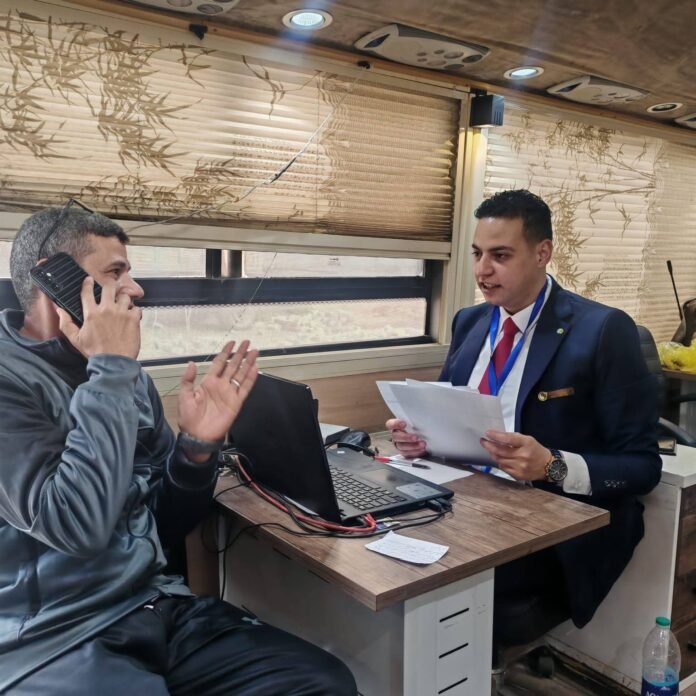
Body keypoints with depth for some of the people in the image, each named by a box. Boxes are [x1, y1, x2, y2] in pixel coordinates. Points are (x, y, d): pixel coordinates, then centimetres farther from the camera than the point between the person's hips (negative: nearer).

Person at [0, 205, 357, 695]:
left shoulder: (123, 376, 7)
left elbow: (164, 526, 10)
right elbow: (78, 525, -24)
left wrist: (199, 445, -7)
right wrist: (111, 371, -19)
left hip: (158, 605, 6)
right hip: (53, 642, -5)